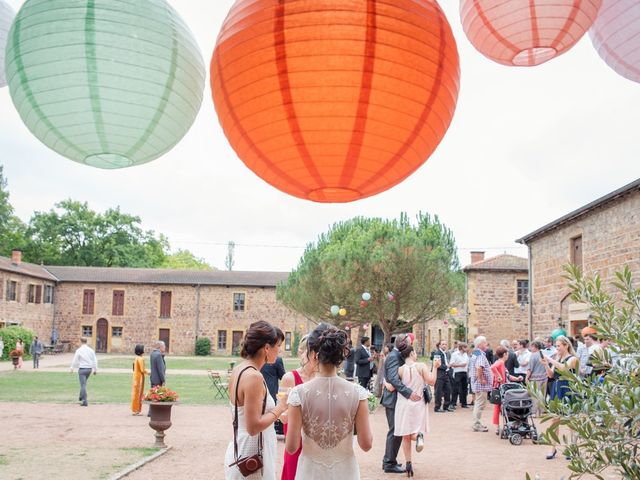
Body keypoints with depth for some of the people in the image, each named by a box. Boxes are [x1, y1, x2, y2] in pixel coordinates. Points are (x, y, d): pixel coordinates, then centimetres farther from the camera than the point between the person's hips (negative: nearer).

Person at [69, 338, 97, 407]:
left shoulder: (79, 350, -11)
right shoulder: (91, 350, 2)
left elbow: (75, 361, -4)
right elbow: (95, 360, 2)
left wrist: (71, 368, 12)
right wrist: (95, 369, 10)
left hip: (82, 369, -5)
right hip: (89, 369, 5)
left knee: (83, 385, -4)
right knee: (84, 383, 26)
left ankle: (85, 401, -9)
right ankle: (81, 397, 37)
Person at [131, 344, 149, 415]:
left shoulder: (136, 358, 9)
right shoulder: (140, 358, -18)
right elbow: (142, 370, -19)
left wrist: (146, 371, 14)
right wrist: (148, 372, -3)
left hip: (136, 377, 9)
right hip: (140, 377, -9)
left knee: (135, 393, 13)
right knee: (139, 393, -1)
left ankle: (134, 410, 19)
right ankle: (137, 410, 4)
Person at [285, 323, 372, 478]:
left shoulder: (299, 393, -16)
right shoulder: (357, 393, -12)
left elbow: (291, 447, -13)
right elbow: (366, 444, -9)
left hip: (311, 472, -1)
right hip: (345, 472, 1)